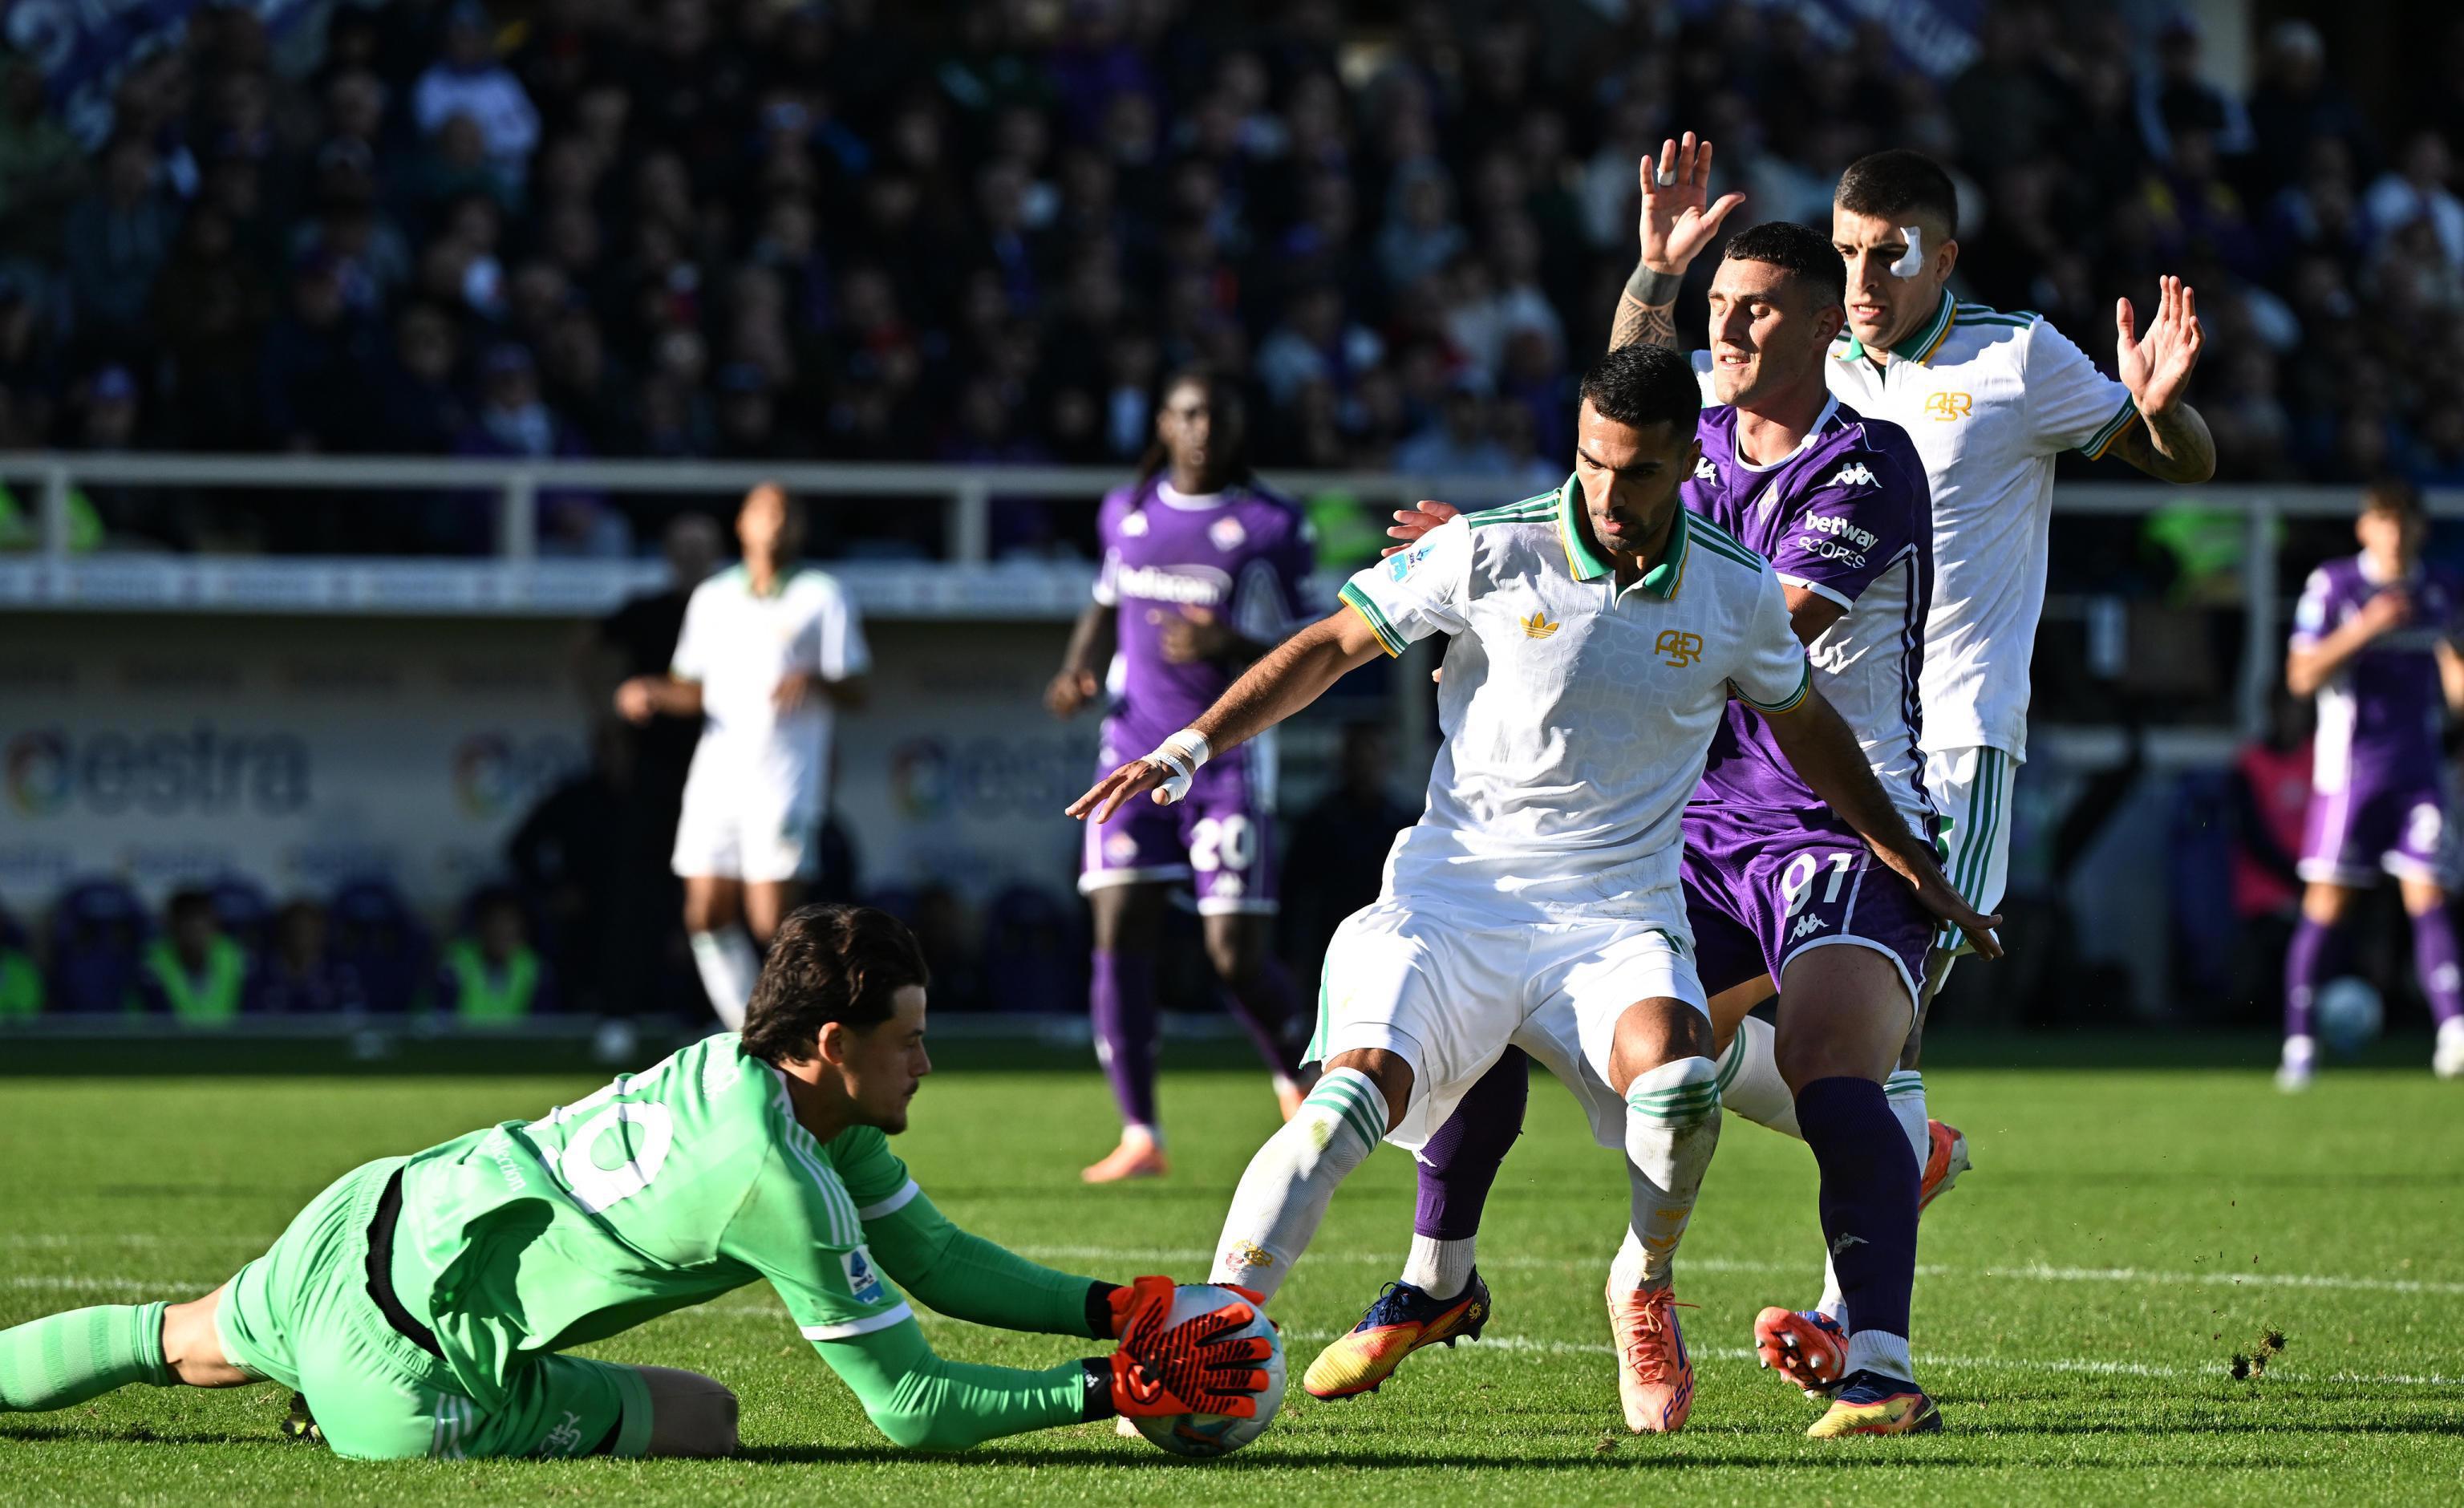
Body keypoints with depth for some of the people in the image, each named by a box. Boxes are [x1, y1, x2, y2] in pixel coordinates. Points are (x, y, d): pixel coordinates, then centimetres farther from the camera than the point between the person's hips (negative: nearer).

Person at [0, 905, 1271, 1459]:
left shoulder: (755, 1072, 2)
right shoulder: (779, 1183, -26)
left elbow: (938, 1259, 8)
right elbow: (911, 1406, -22)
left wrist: (1109, 1307, -1)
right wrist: (1113, 1390, -19)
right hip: (405, 1372, -9)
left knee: (182, 1345, 33)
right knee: (700, 1419, 0)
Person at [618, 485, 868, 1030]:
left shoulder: (822, 597, 3)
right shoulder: (711, 599, 15)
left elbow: (855, 692, -2)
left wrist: (814, 681, -23)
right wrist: (650, 694, 0)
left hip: (783, 781, -5)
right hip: (715, 775, 5)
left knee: (772, 922, -11)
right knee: (707, 918, 0)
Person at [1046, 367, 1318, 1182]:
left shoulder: (1270, 527, -3)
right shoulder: (1127, 514, 8)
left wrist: (1226, 646, -21)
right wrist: (1078, 671, 5)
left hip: (1229, 755, -3)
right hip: (1134, 748, 3)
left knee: (1238, 954, -6)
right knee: (1119, 930, -11)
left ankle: (1296, 1076, 26)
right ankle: (1140, 1136, -8)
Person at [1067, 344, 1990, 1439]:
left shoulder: (1737, 595, 2)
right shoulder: (1490, 552, -6)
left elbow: (1803, 723, 21)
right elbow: (1332, 646, 5)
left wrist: (1907, 860, 26)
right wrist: (1192, 746, -4)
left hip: (1617, 917, 1)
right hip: (1453, 893, -1)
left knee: (1673, 1072, -30)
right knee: (1359, 1086, -27)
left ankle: (1647, 1296, 1)